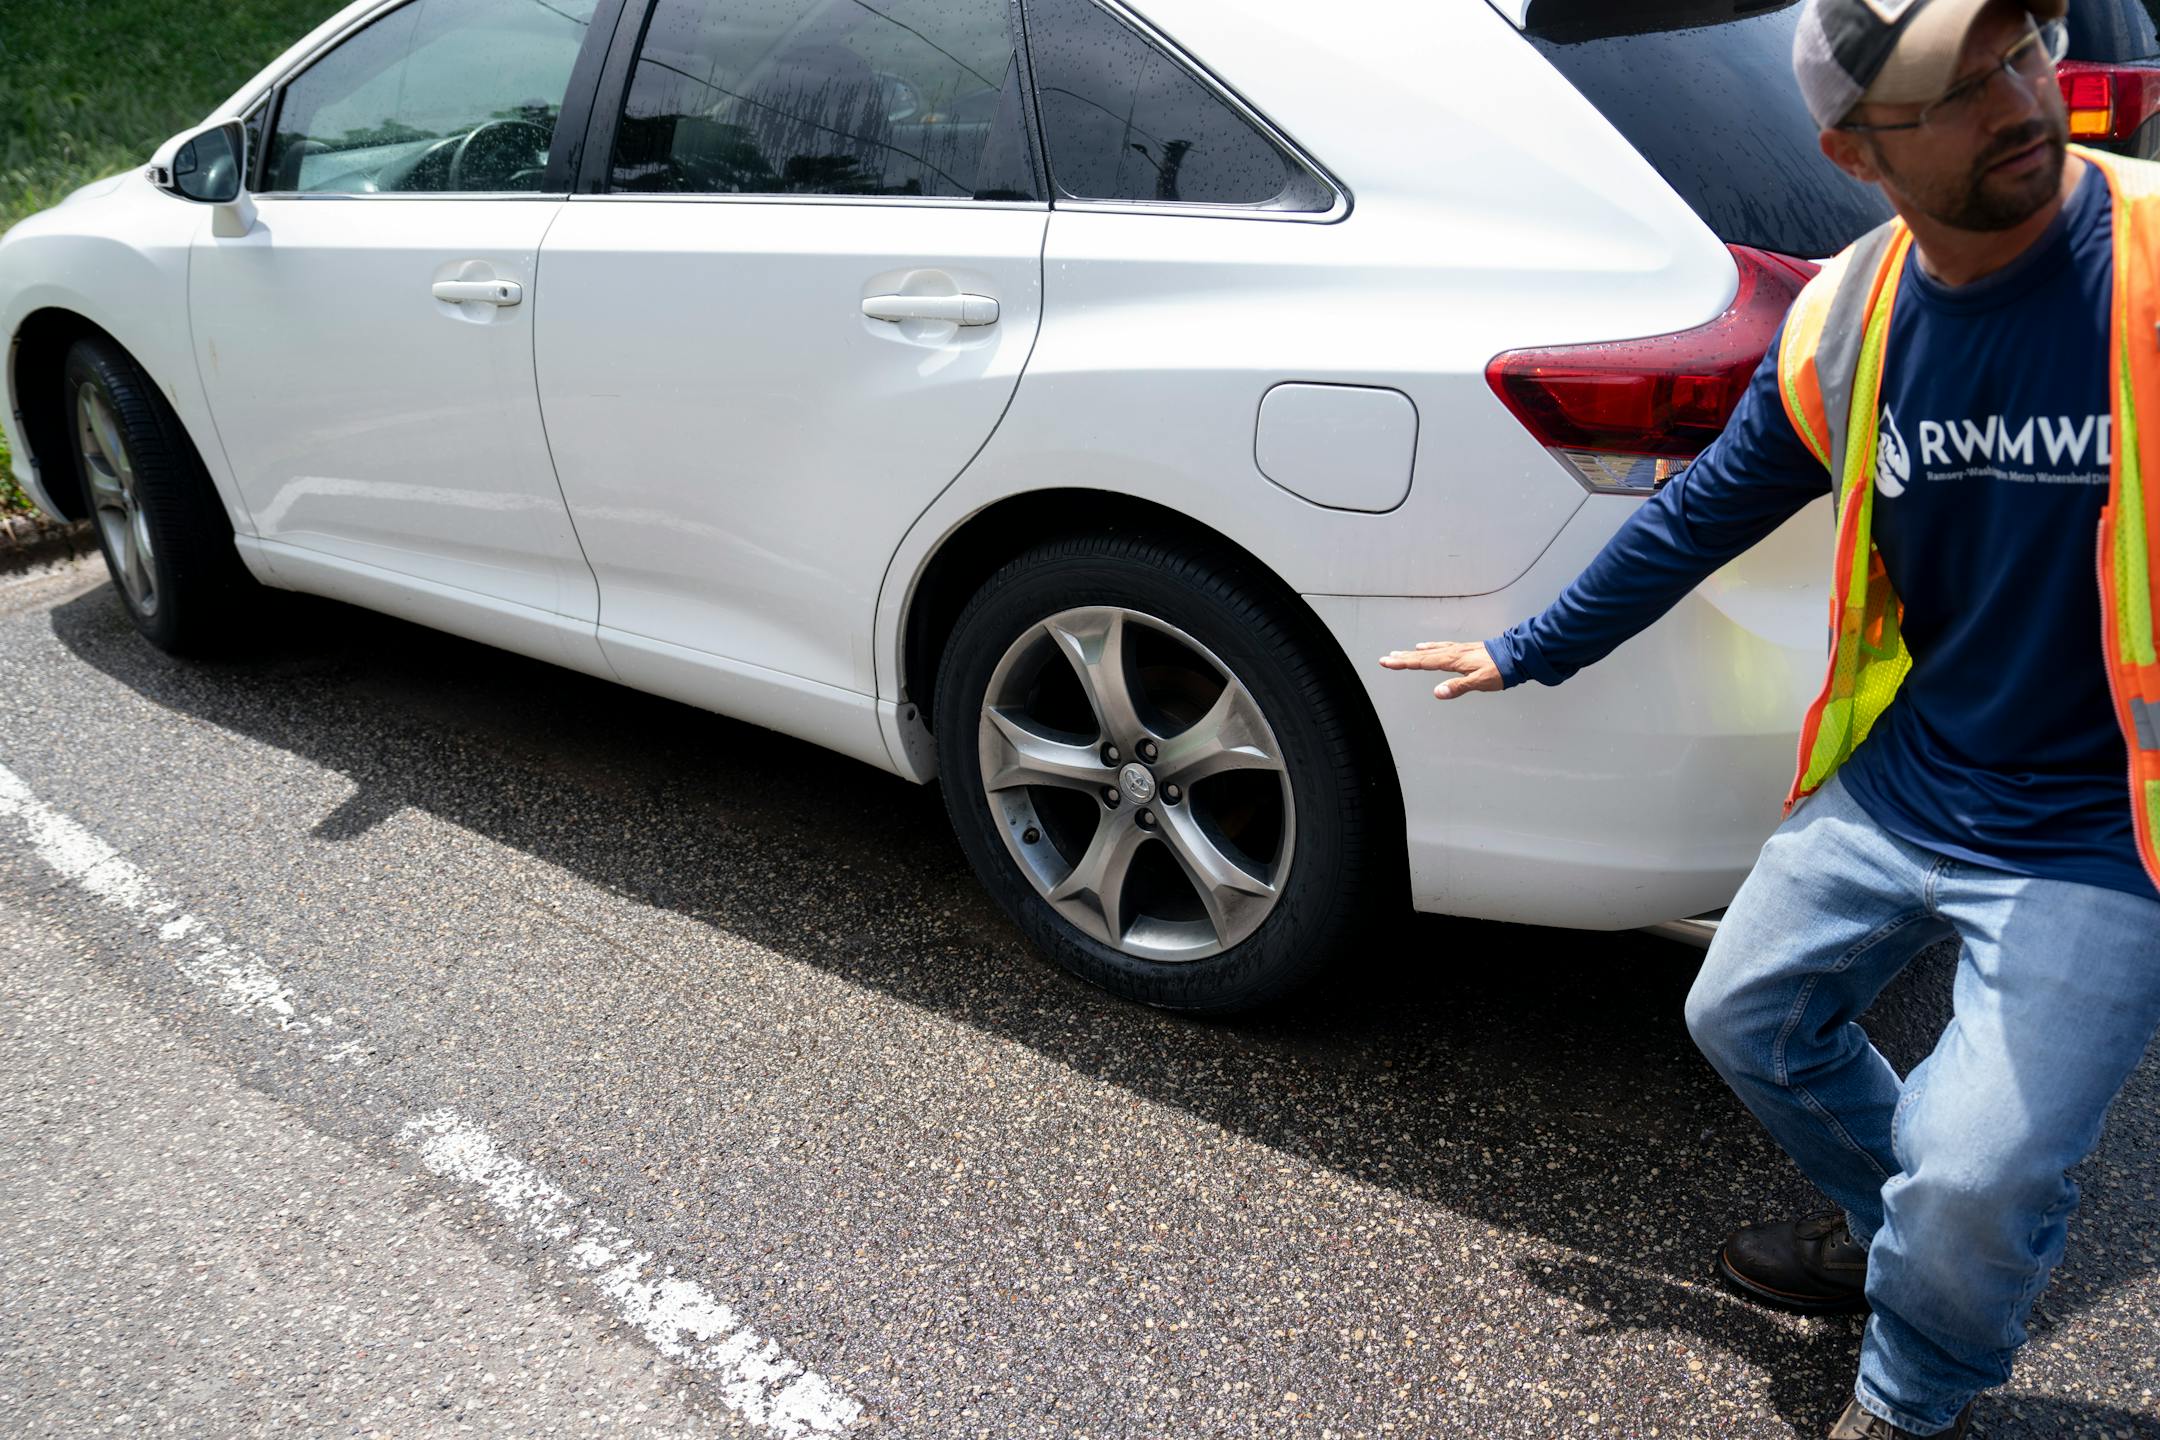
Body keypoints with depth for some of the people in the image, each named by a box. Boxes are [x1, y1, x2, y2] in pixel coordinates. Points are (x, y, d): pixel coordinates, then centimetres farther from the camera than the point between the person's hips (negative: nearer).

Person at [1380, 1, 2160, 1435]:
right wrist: (1524, 654, 18)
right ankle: (1893, 1241, 46)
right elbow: (1700, 515, 11)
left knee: (1972, 1180, -15)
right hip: (1899, 781, 6)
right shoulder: (1845, 322, -3)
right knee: (1748, 1018, 16)